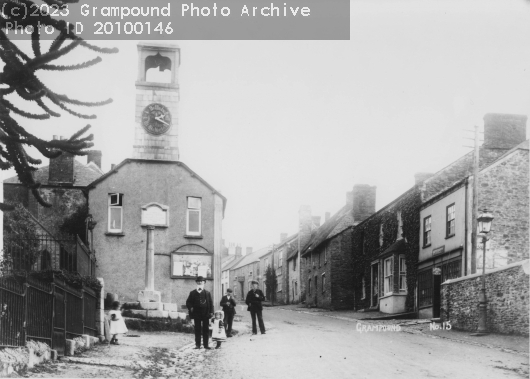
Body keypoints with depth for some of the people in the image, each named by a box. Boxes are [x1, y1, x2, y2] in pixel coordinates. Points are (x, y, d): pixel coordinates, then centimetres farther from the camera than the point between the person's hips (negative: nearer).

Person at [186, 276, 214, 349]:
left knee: (206, 329, 3)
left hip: (206, 314, 0)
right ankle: (197, 344, 8)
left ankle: (206, 344, 8)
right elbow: (188, 302, 8)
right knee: (197, 330, 3)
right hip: (197, 314, 0)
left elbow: (211, 303, 6)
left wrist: (211, 312, -4)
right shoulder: (193, 293, 7)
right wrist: (190, 308, -9)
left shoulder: (207, 293, 8)